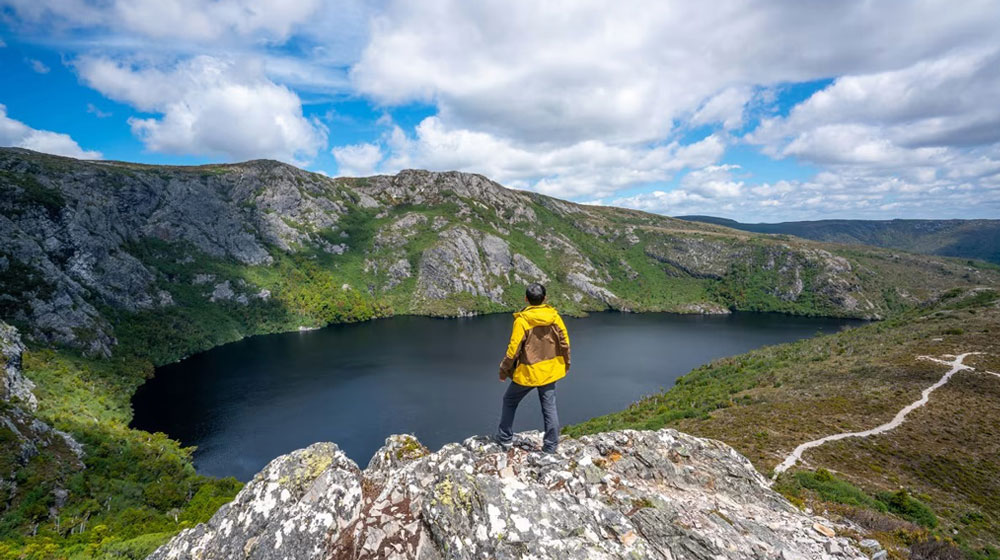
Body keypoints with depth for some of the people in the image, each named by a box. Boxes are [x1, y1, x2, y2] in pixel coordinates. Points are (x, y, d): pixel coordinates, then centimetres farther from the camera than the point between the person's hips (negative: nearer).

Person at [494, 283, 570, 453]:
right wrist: (566, 363, 16)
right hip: (549, 370, 4)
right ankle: (551, 446, 17)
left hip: (528, 372, -4)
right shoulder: (554, 316, -5)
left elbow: (514, 348, -16)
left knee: (509, 401, 17)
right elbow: (564, 342, 1)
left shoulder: (522, 320, -18)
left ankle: (505, 438, 25)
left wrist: (504, 370, -3)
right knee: (549, 407, 12)